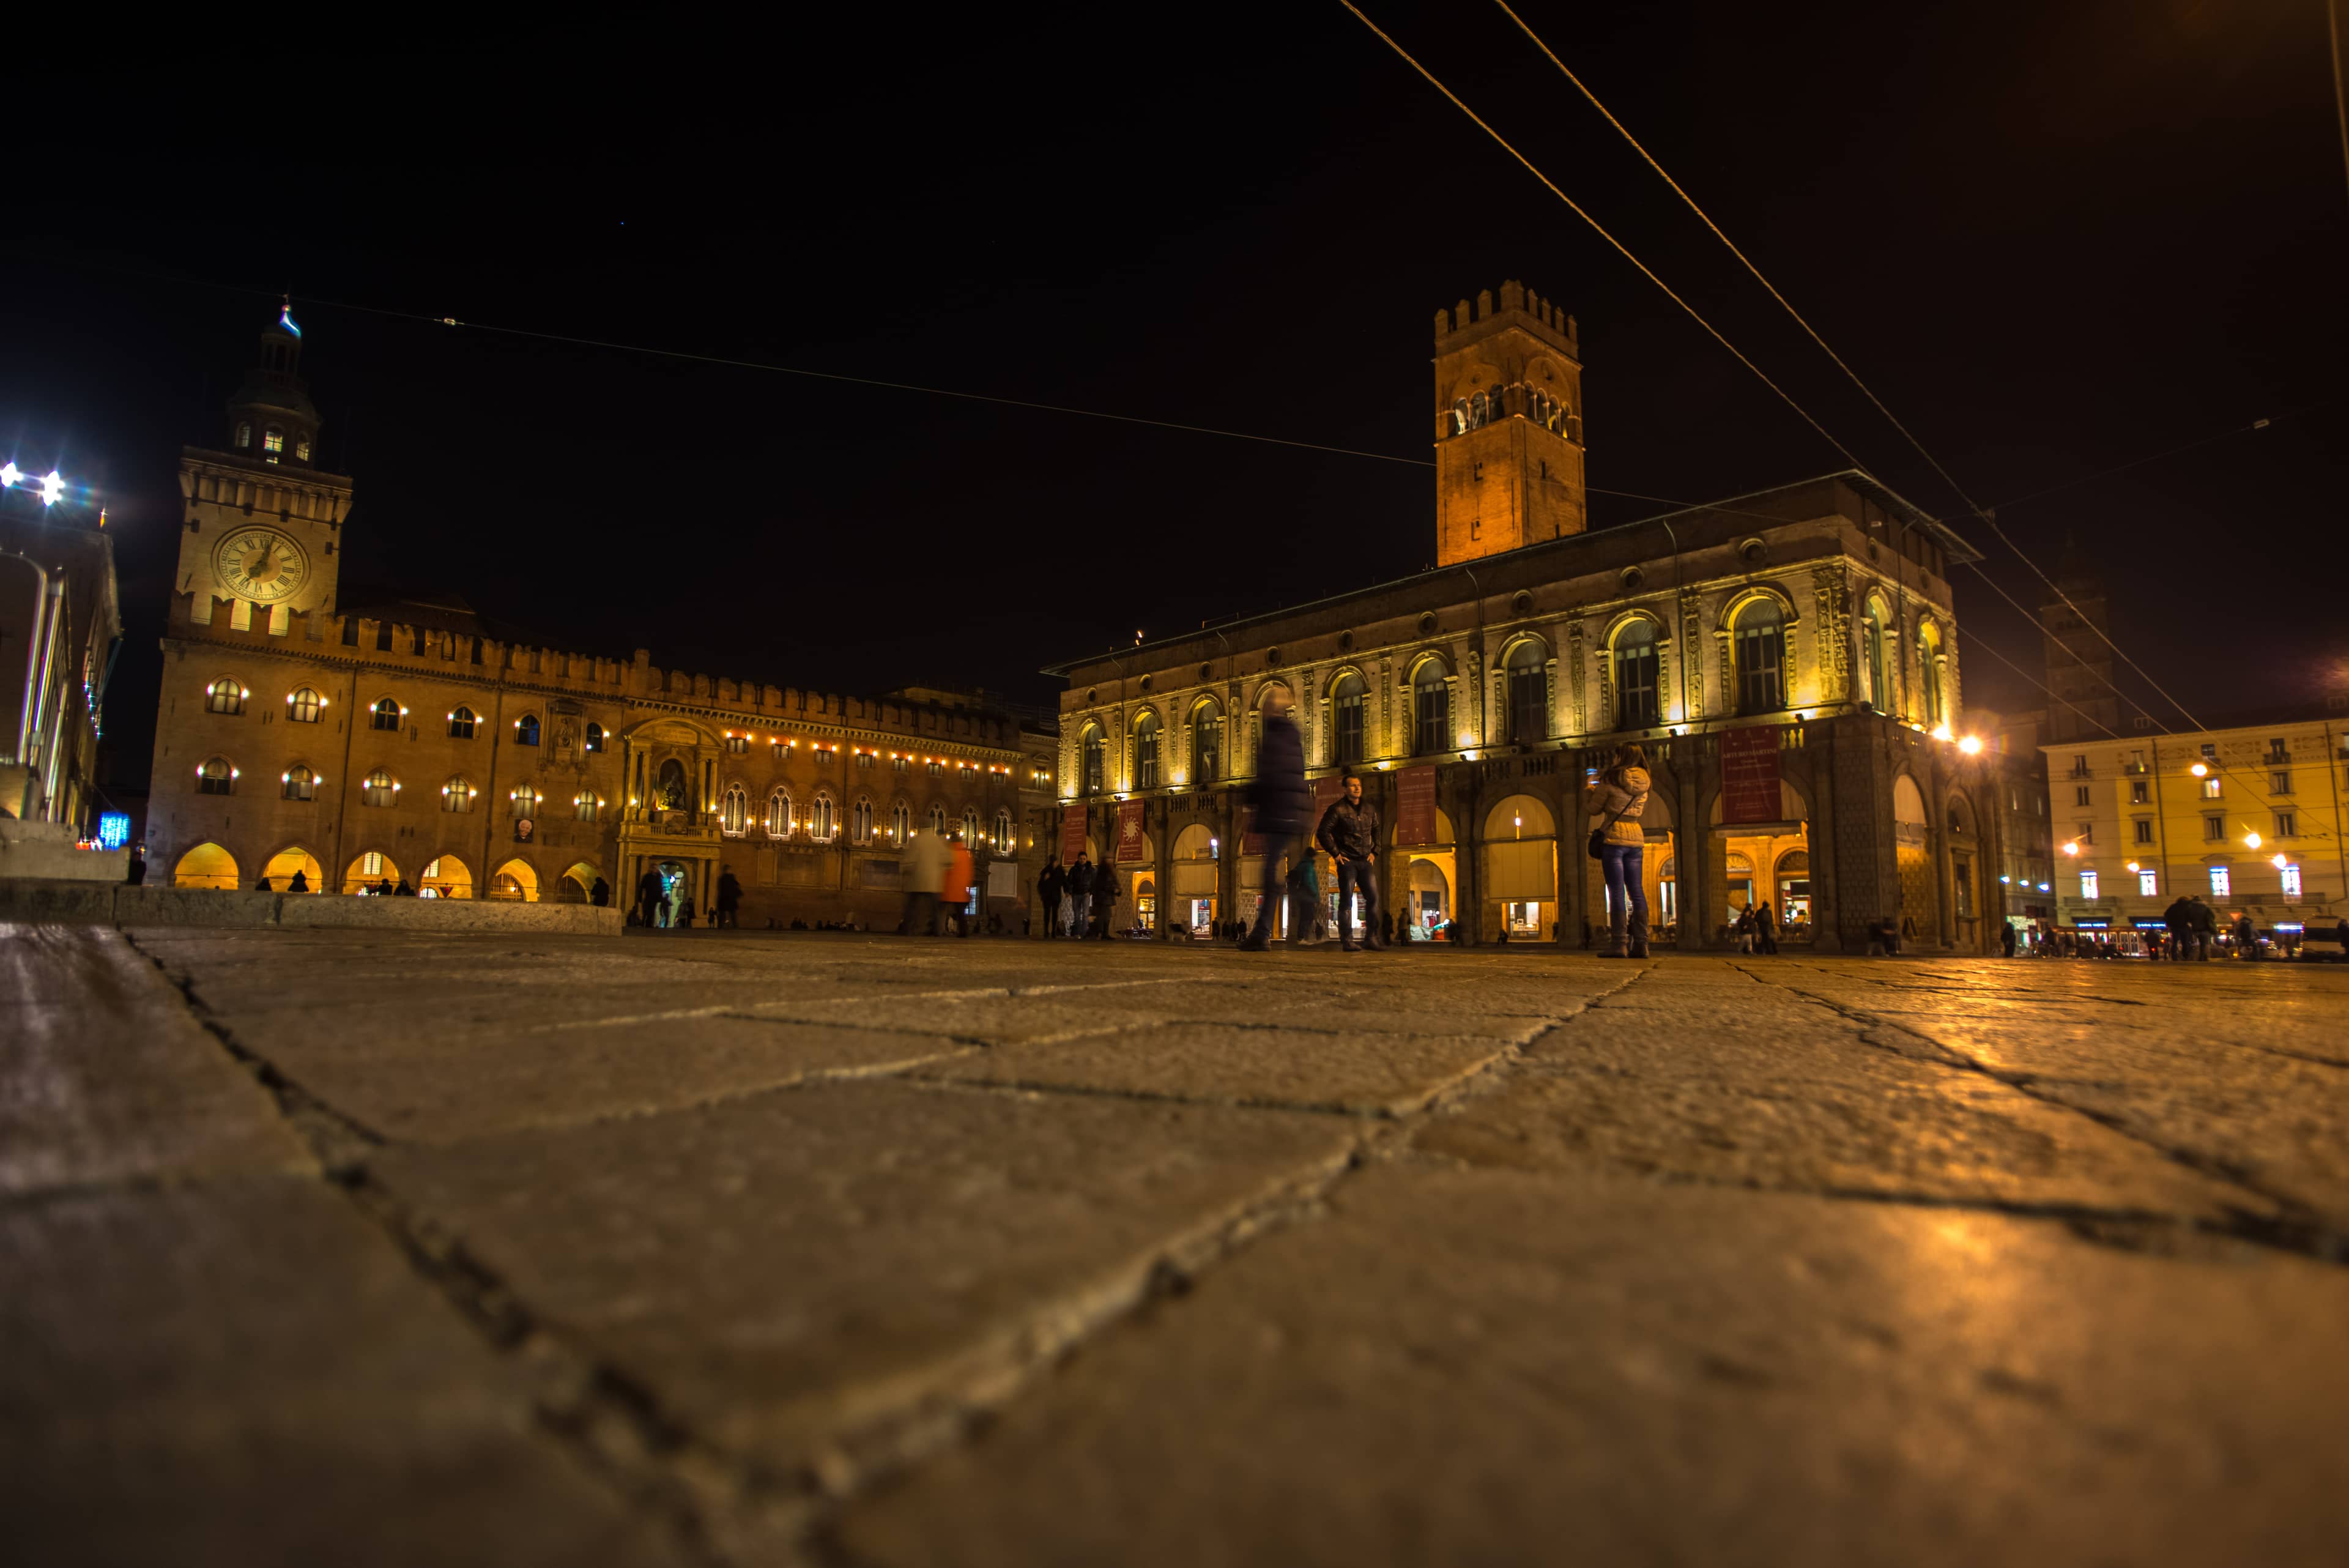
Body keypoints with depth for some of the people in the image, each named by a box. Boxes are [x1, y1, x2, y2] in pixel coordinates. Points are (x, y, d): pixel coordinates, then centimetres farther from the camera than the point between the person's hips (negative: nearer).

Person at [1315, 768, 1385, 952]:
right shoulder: (1337, 809, -4)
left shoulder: (1369, 809, 13)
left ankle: (1370, 938, 9)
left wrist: (1374, 852, 14)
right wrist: (1335, 854, -7)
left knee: (1373, 898, -1)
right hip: (1347, 861, -5)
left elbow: (1376, 831, 26)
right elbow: (1322, 833, -5)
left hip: (1365, 861, 5)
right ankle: (1346, 941, -1)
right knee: (1346, 900, -5)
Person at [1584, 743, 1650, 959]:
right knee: (1637, 891, 7)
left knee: (1617, 892, -6)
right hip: (1636, 838, 5)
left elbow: (1593, 809, -2)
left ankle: (1618, 944, -9)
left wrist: (1589, 790, 17)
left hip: (1614, 837, -5)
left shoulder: (1611, 779, -7)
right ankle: (1640, 943, 5)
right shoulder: (1644, 781, 9)